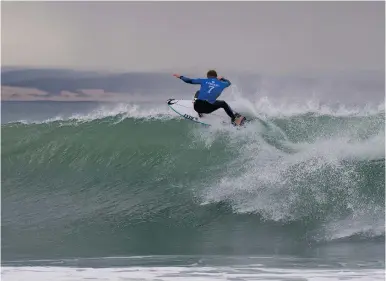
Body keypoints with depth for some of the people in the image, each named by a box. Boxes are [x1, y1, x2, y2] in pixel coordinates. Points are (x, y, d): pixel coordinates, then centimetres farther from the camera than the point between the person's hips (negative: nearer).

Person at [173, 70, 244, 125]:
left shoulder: (204, 81, 12)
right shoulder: (221, 84, 13)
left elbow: (190, 81, 17)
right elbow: (228, 82, 37)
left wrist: (180, 77, 33)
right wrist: (222, 78, 53)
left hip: (197, 106, 1)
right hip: (208, 108, -1)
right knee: (223, 103, 22)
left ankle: (199, 112, 31)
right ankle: (234, 119, 13)